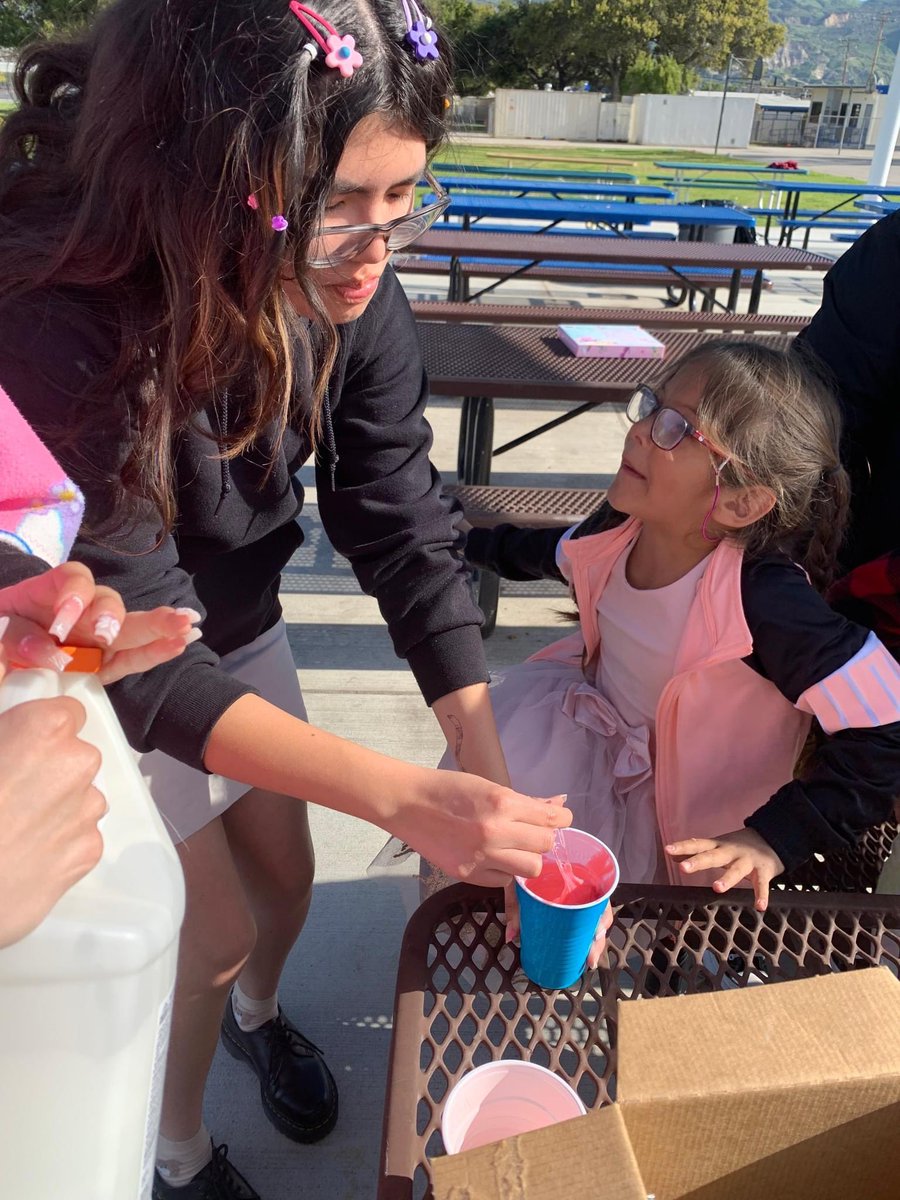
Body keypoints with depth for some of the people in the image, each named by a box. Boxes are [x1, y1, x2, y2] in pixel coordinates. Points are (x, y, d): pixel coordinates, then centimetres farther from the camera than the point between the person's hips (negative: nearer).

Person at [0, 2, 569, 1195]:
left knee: (286, 875, 20)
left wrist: (497, 786, -26)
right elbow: (144, 663, -36)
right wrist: (410, 798, -45)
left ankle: (256, 1011, 58)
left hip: (235, 626, 5)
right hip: (99, 679, -4)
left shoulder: (358, 301, -20)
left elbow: (410, 537, -19)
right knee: (214, 930, 8)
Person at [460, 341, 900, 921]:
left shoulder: (765, 600, -35)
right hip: (596, 728, 6)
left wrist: (776, 838, -31)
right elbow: (559, 552, 12)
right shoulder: (623, 527, -14)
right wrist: (472, 542, 27)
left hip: (669, 811, -6)